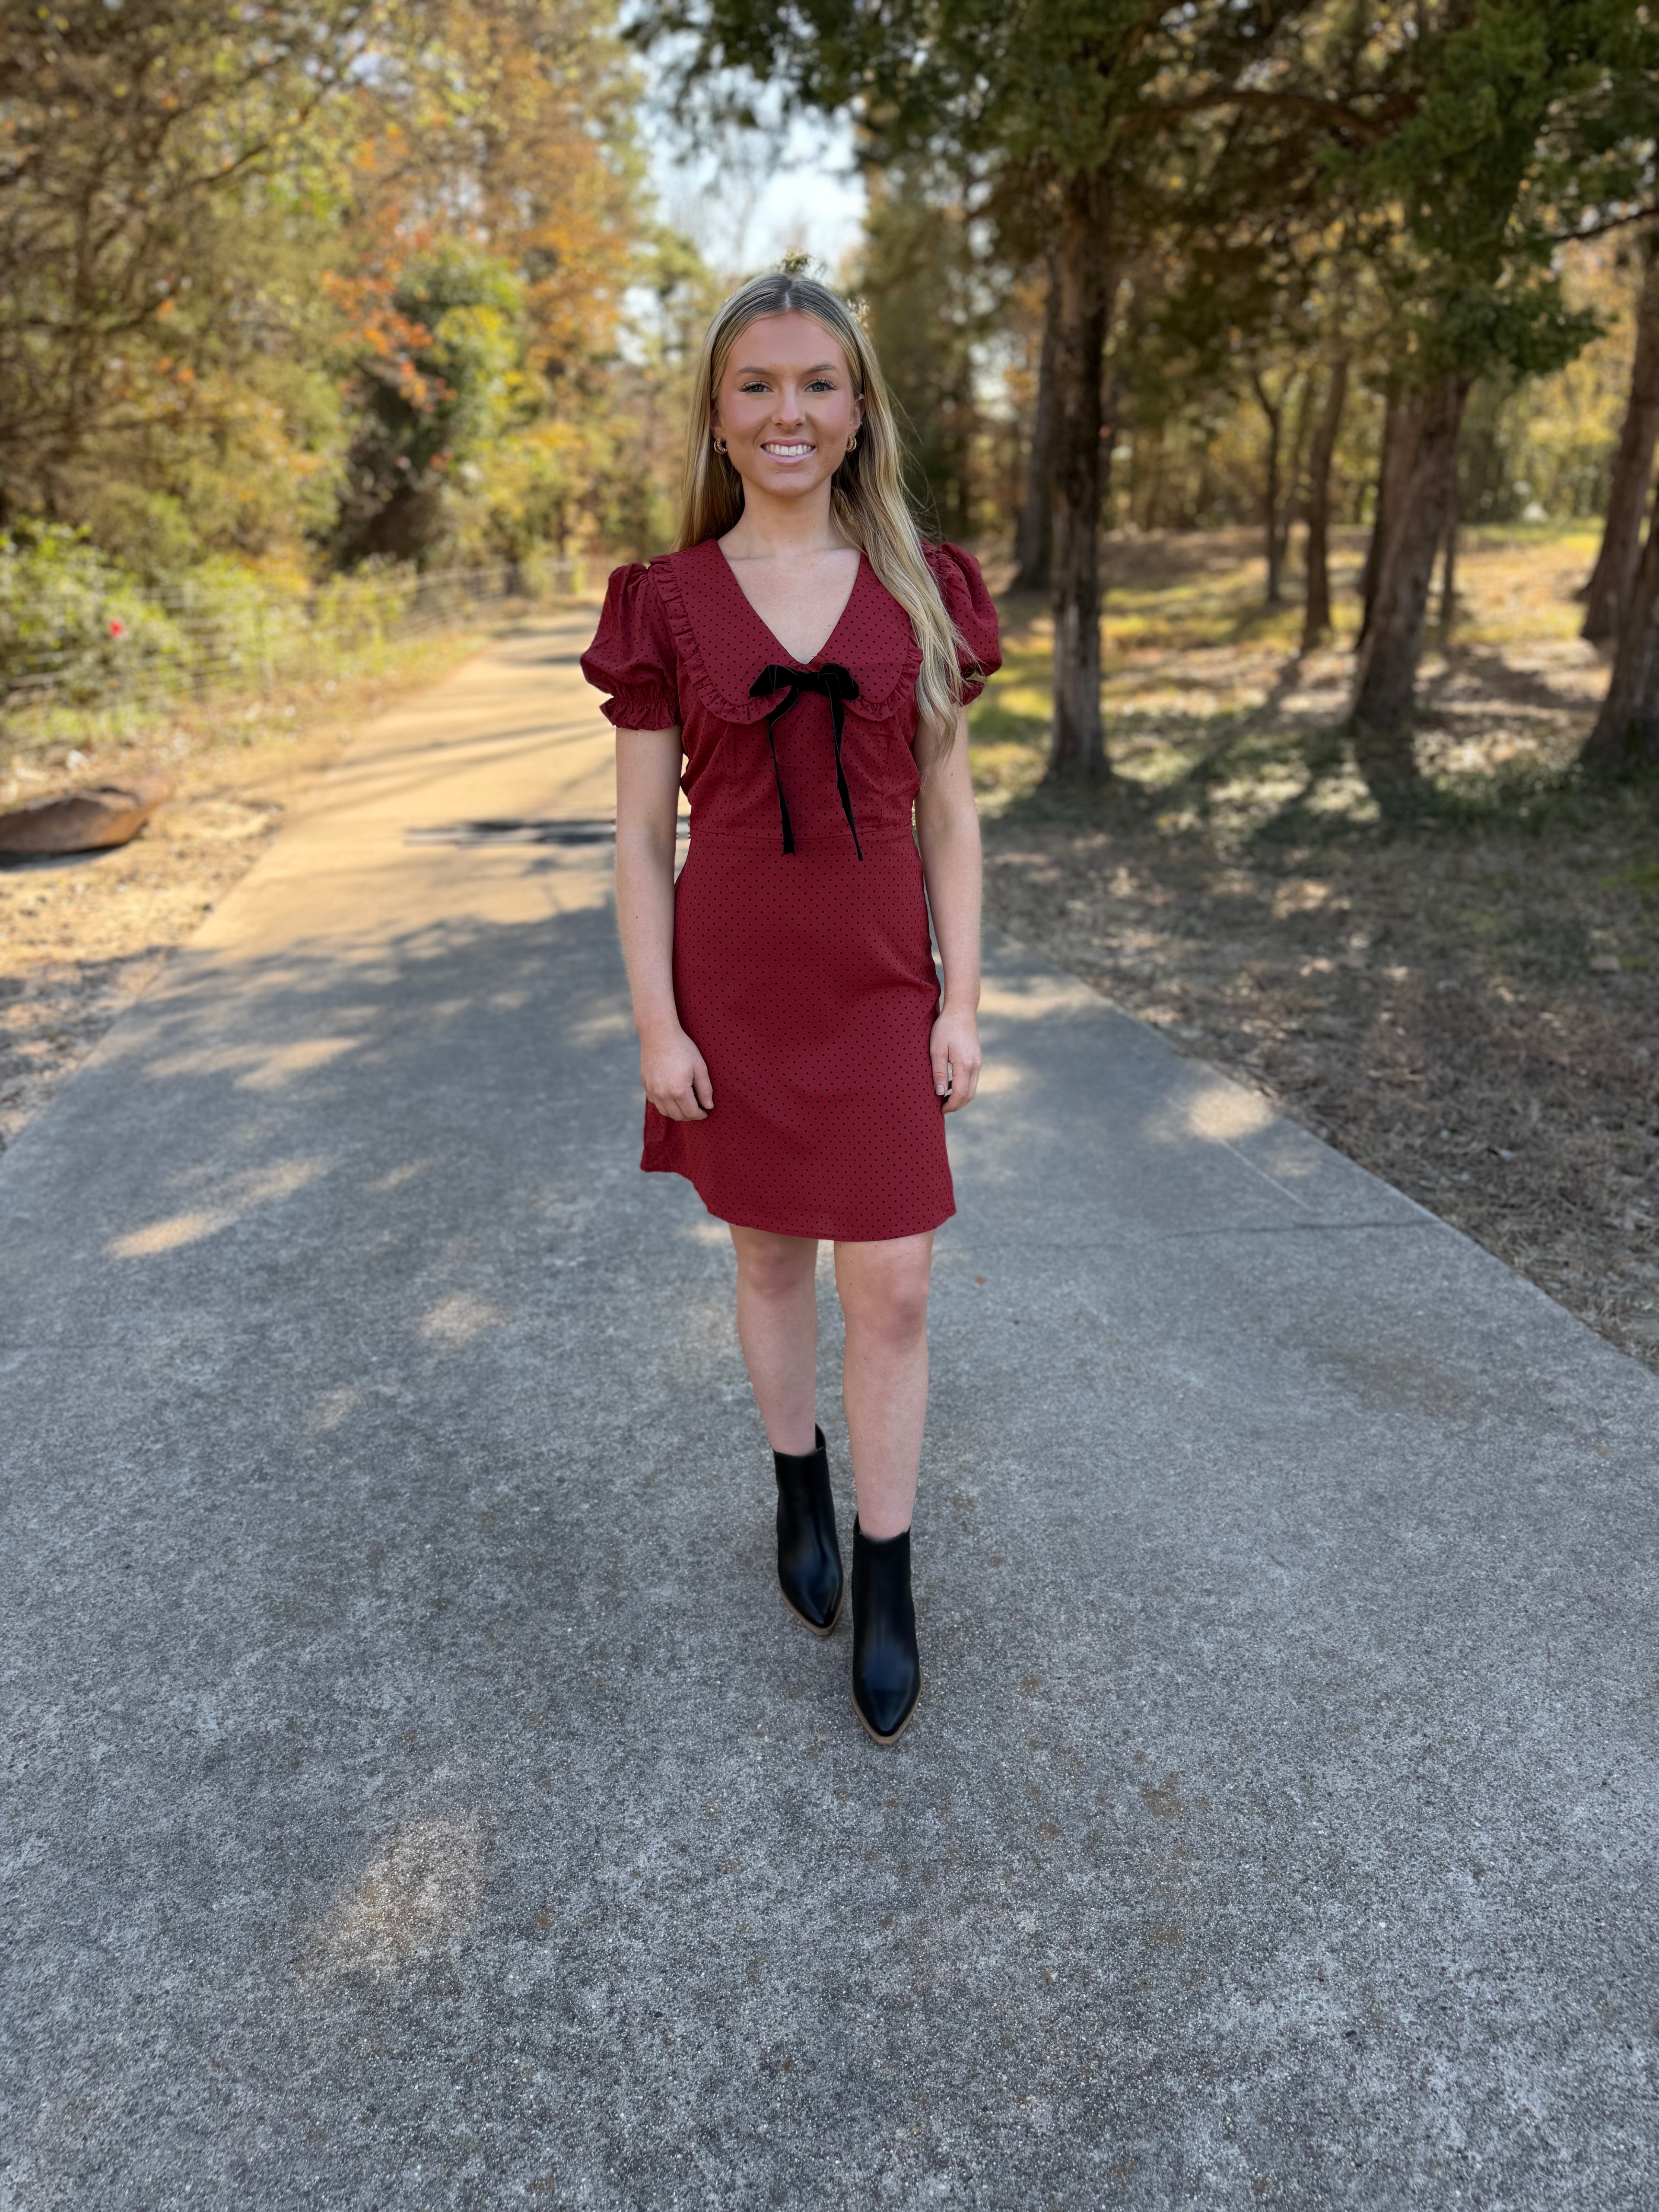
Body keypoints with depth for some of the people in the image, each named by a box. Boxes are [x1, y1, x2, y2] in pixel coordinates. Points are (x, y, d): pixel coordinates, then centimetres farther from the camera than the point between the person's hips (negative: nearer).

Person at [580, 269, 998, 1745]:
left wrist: (961, 1001, -2)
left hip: (879, 986, 1)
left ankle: (887, 1585, 19)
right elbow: (643, 834, -1)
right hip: (735, 982, 0)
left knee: (894, 1290, 0)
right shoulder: (668, 602, -2)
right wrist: (658, 1025, -6)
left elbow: (949, 808, 3)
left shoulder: (922, 589, 2)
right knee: (772, 1256, 15)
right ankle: (801, 1491, 39)